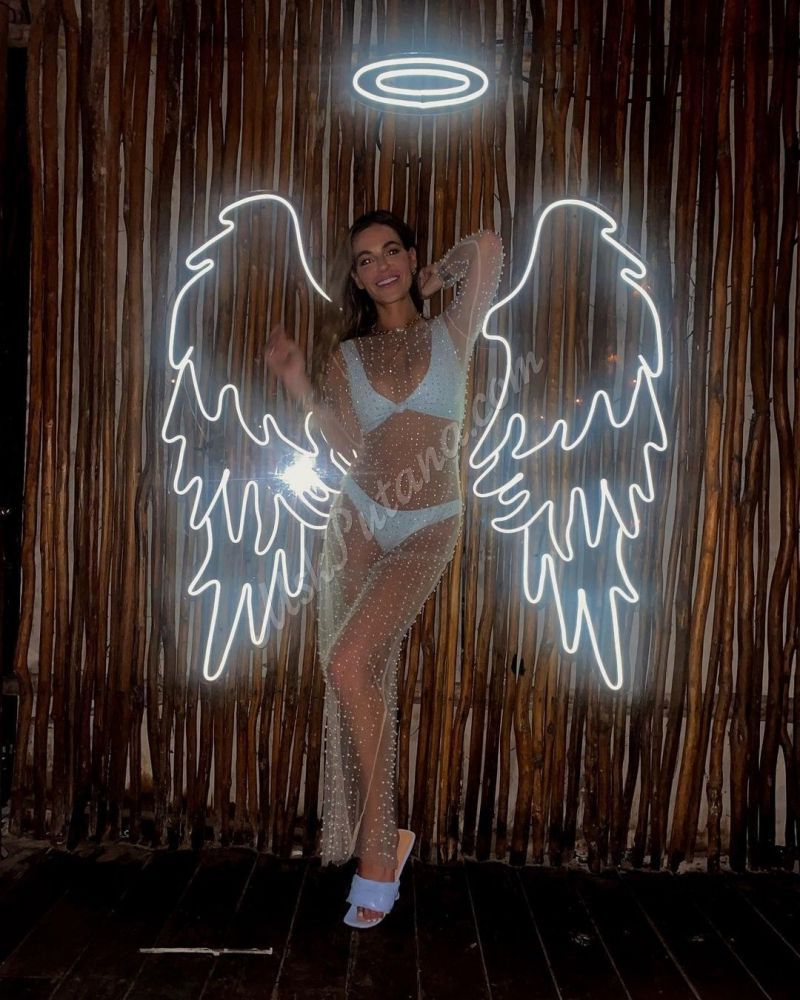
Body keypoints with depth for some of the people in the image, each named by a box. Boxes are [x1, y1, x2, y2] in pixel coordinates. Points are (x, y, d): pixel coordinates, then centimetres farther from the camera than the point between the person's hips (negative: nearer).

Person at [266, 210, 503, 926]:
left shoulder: (452, 333, 4)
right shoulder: (343, 355, 8)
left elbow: (488, 245, -4)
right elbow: (348, 444, -2)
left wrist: (432, 282, 9)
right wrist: (297, 382, -12)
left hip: (428, 530, -3)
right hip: (360, 519, 3)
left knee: (347, 665, -18)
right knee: (364, 677, 2)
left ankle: (377, 846, -3)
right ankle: (381, 844, 16)